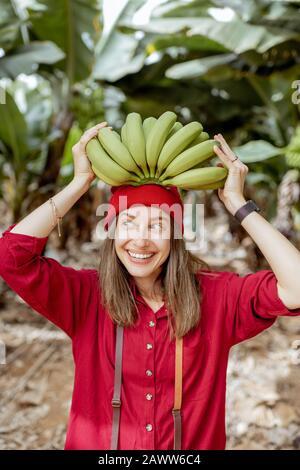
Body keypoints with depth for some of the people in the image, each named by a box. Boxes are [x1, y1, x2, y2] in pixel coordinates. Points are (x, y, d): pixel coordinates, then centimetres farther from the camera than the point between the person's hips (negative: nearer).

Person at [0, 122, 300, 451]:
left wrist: (236, 203, -15)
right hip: (94, 444, 1)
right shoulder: (86, 296, -7)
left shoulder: (215, 297, -8)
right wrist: (80, 183, -14)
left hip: (194, 447, 0)